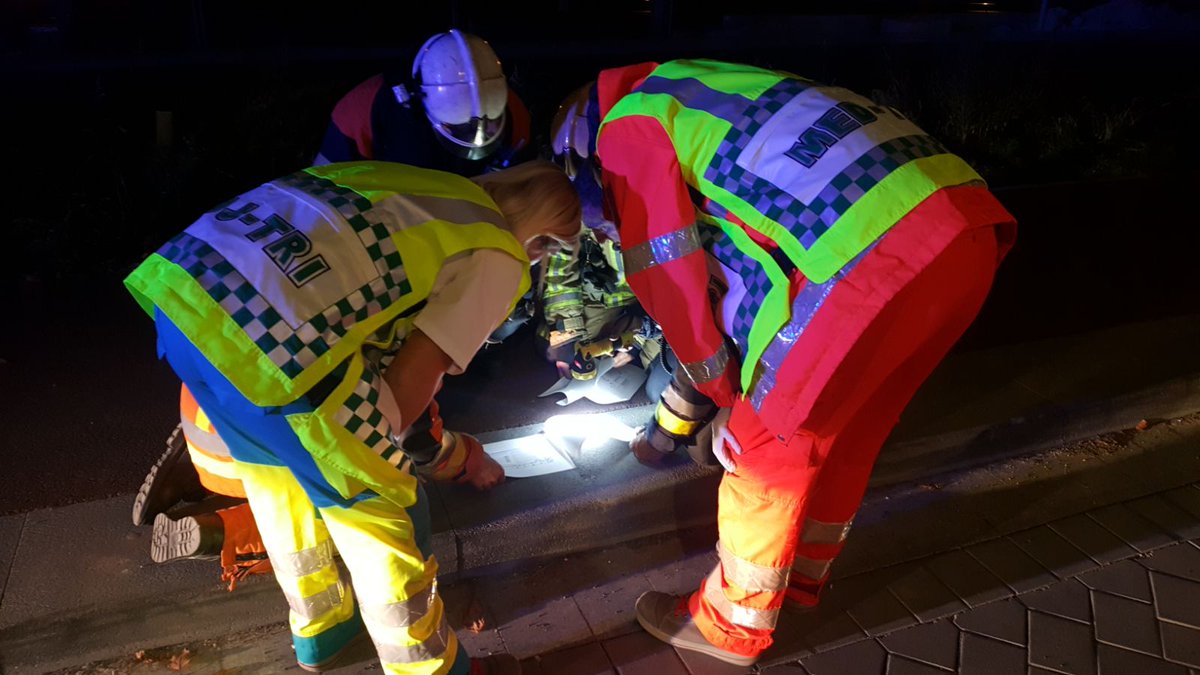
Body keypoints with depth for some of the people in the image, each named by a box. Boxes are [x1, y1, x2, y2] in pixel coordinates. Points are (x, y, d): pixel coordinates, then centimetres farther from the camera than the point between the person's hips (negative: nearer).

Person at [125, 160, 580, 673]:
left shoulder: (424, 187, 27)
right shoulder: (498, 258, 8)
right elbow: (414, 375, 2)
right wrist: (378, 446, 23)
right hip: (272, 339, -8)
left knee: (276, 470, 29)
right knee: (378, 505, 14)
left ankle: (320, 631, 51)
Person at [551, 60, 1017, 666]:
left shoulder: (629, 126, 8)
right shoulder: (698, 96, 33)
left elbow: (669, 279, 5)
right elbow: (739, 266, 33)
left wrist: (726, 393, 19)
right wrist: (744, 388, 35)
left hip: (885, 248, -9)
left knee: (769, 441, 7)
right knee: (848, 428, 24)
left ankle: (733, 623, 26)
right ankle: (803, 572, 45)